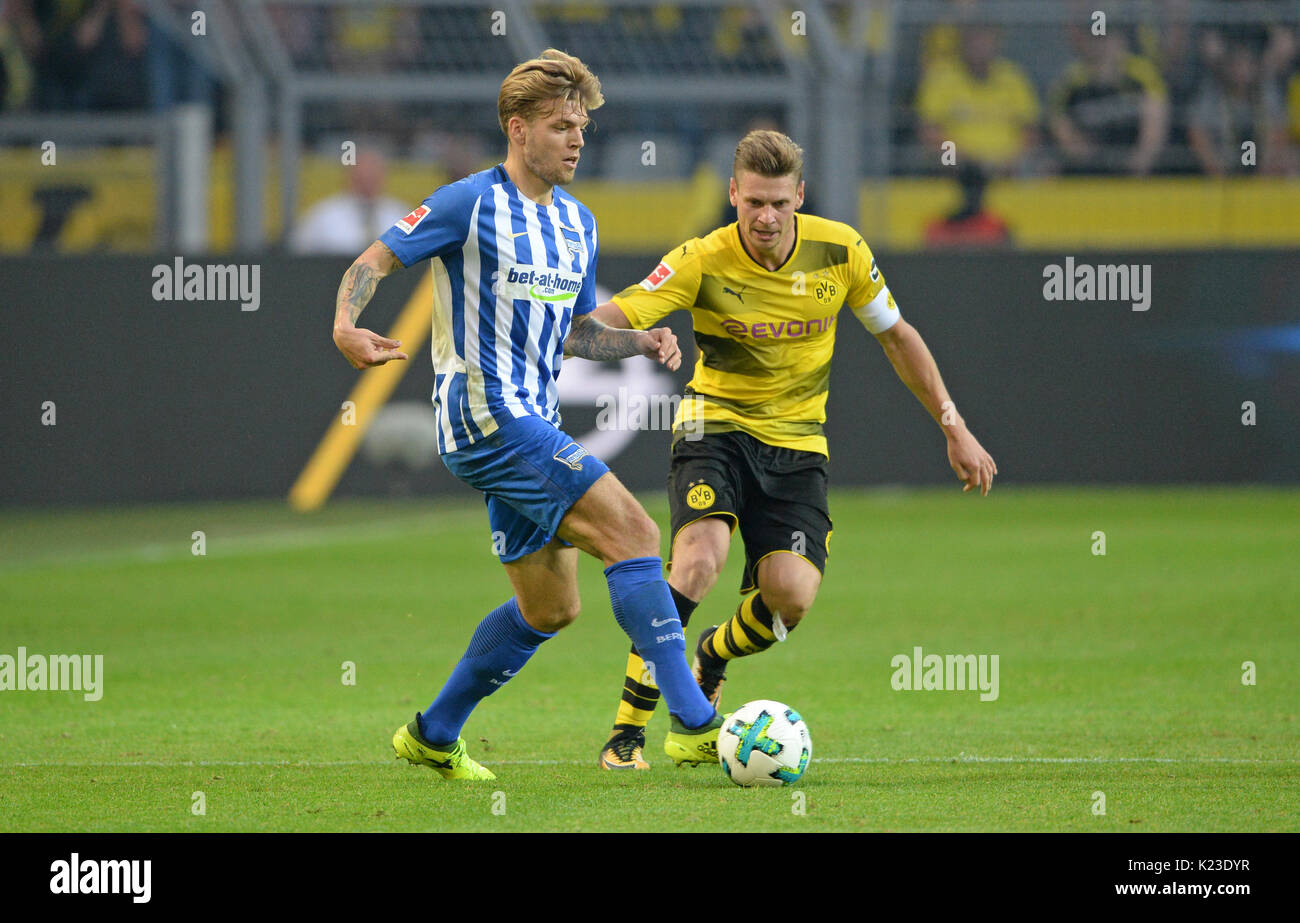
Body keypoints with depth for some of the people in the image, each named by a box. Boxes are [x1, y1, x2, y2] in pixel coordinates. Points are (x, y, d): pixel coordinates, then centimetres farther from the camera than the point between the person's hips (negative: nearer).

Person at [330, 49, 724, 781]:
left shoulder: (578, 223, 16)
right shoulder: (470, 204, -7)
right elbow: (373, 261, -6)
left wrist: (639, 342, 6)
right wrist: (345, 327, -25)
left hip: (532, 424, 9)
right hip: (486, 411, -9)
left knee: (550, 606, 13)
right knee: (634, 534, -18)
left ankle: (433, 737, 27)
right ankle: (694, 725, -21)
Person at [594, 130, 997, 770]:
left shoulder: (840, 250, -7)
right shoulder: (703, 262, -16)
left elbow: (895, 336, 7)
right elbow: (617, 315, -25)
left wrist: (954, 428, 8)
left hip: (797, 441, 3)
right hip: (716, 424, -3)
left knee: (792, 596, -16)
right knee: (699, 557, -29)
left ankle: (709, 664, 20)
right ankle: (627, 730, -20)